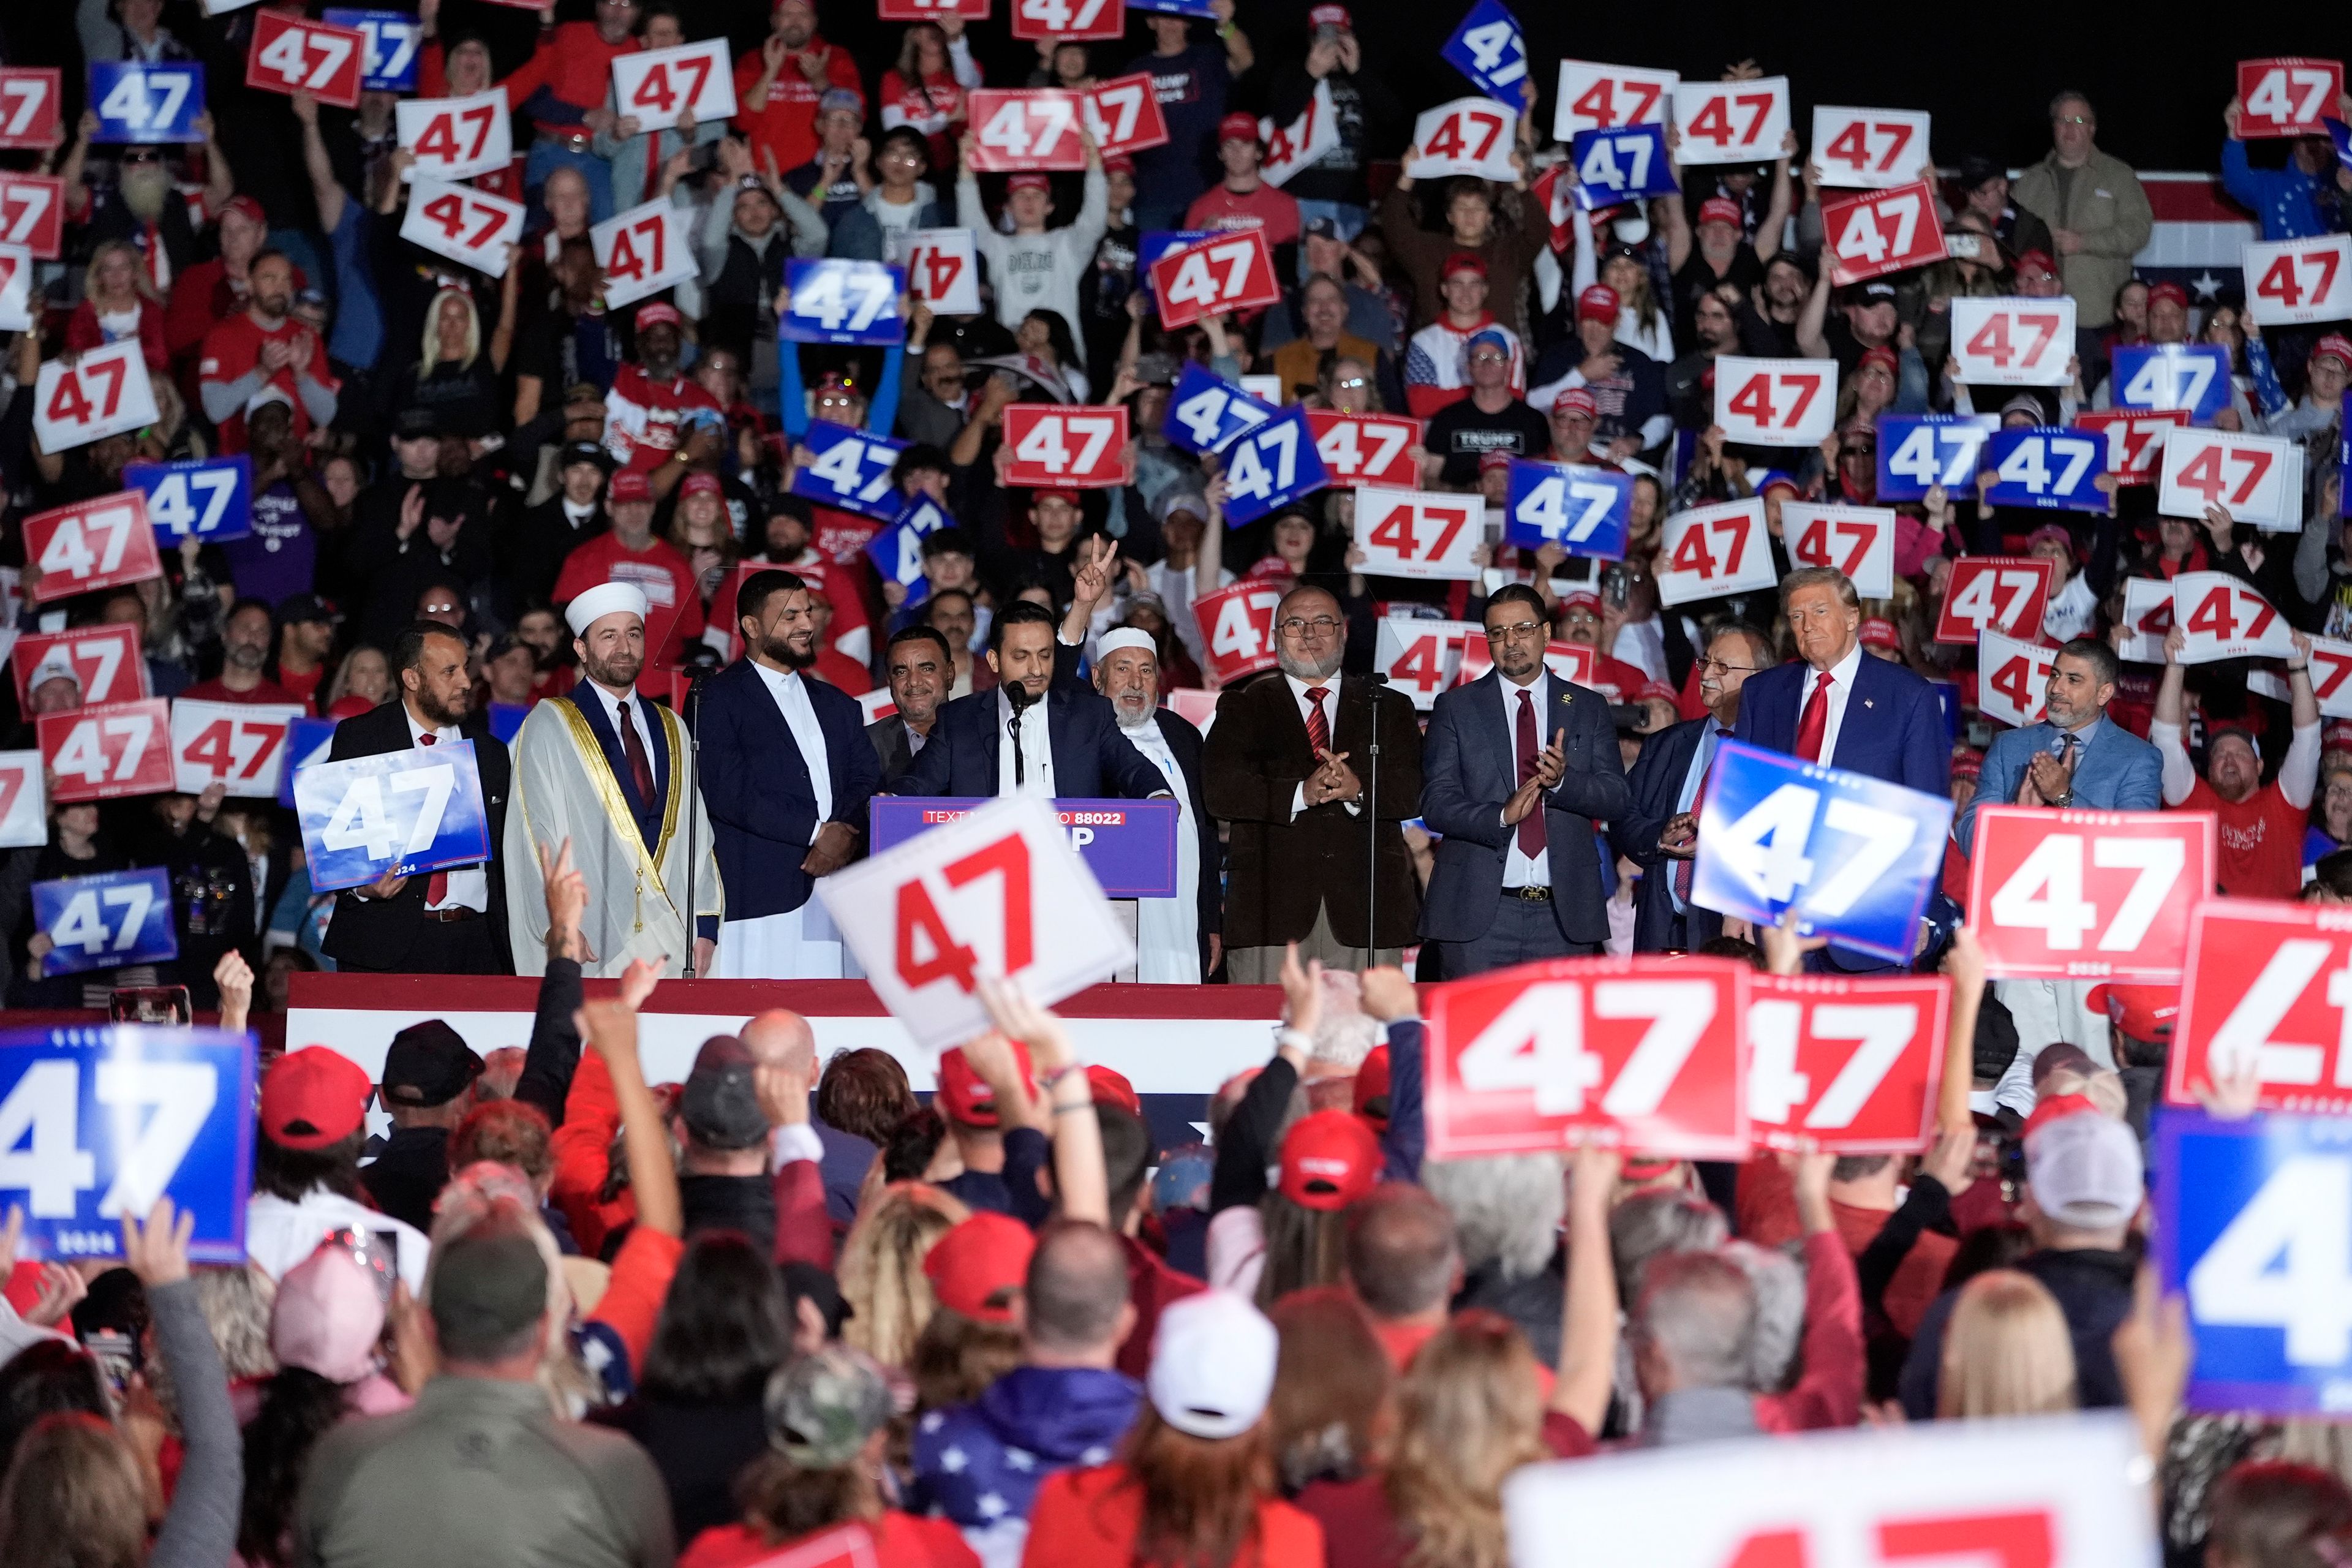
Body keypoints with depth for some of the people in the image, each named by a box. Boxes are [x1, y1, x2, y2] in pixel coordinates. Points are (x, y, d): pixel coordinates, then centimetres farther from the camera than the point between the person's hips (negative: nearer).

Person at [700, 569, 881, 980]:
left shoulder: (835, 704, 25)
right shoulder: (719, 697, 4)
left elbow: (868, 781, 13)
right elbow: (728, 791, -9)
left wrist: (847, 835, -9)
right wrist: (816, 831, -10)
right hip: (759, 896, -5)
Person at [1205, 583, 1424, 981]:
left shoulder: (1388, 708, 18)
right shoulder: (1245, 706, 14)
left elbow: (1414, 792, 3)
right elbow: (1219, 790, -3)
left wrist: (1359, 789, -18)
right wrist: (1301, 794, -18)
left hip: (1364, 909, 1)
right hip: (1271, 910, -1)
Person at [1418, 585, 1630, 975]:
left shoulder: (1589, 709, 12)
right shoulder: (1456, 708, 8)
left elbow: (1619, 799, 4)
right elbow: (1435, 802, -2)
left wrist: (1564, 779, -16)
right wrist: (1501, 816, -20)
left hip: (1565, 913, 1)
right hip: (1479, 914, -1)